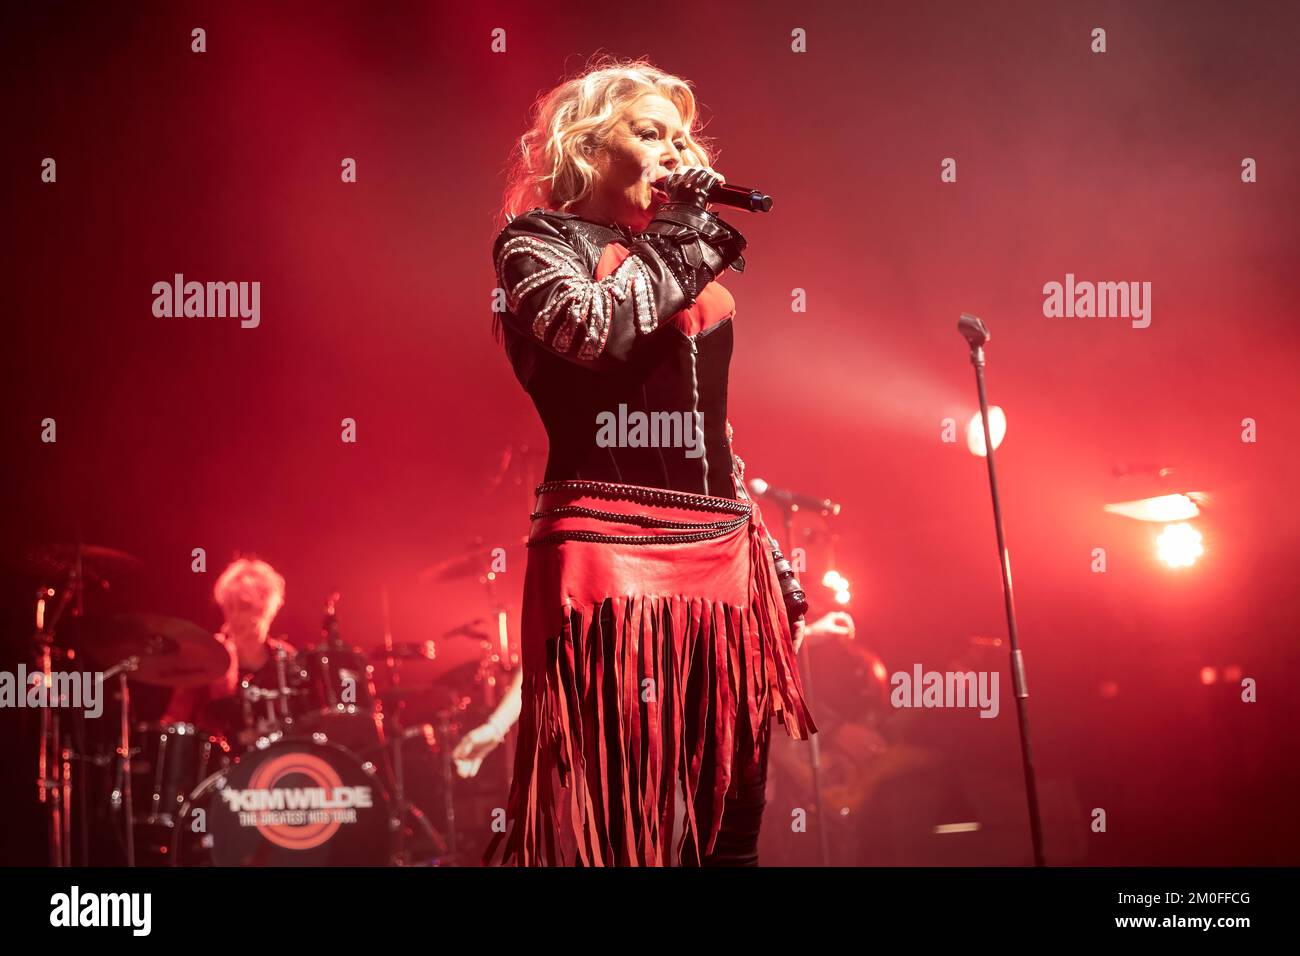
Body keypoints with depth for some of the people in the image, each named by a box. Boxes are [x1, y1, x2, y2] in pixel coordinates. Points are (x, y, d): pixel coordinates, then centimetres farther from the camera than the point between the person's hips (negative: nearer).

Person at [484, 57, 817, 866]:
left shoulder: (688, 266, 21)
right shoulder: (538, 241, 3)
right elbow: (592, 328, -19)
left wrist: (765, 552, 17)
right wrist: (681, 232, -5)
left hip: (720, 555, 7)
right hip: (606, 550, -6)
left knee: (730, 813, 7)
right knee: (607, 812, -7)